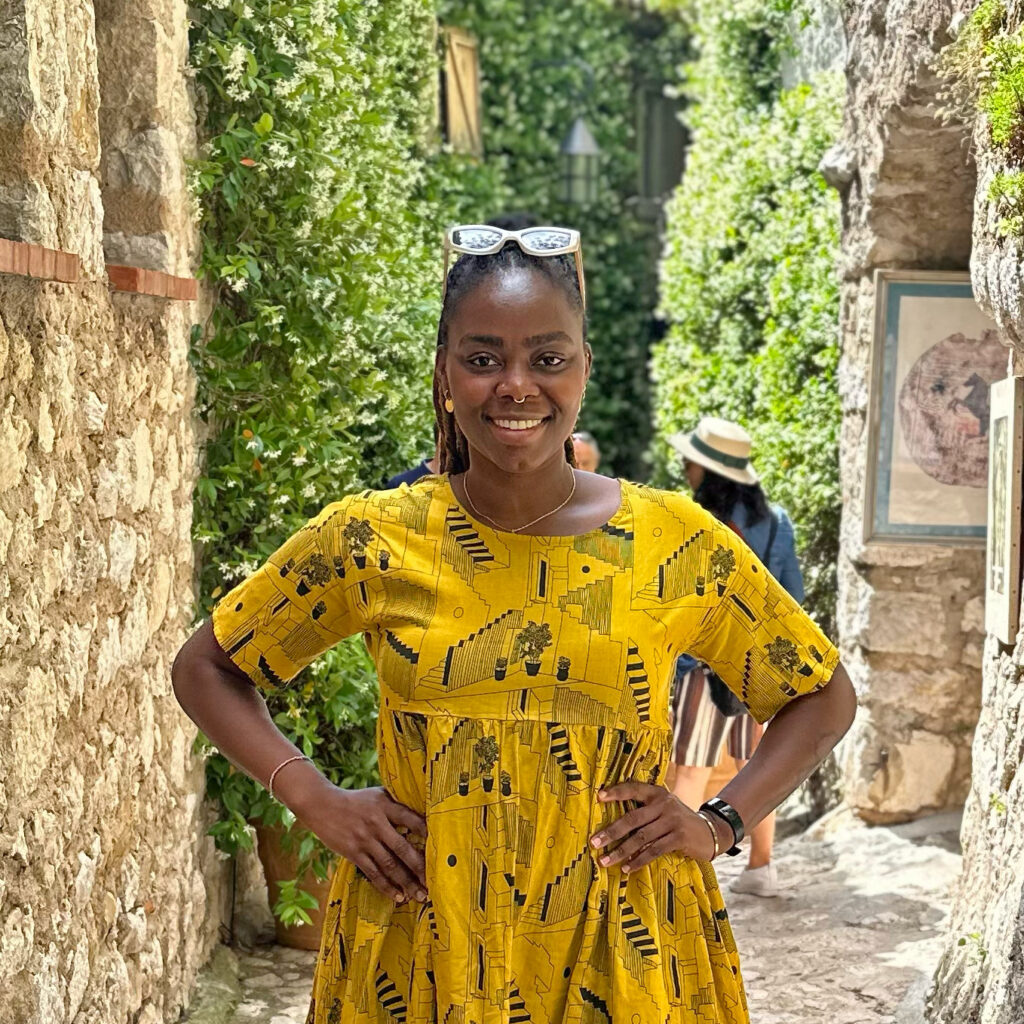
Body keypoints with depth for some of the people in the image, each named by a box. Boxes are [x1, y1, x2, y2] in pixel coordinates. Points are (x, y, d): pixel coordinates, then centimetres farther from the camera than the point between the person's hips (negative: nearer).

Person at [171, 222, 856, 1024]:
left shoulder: (677, 544, -4)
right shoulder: (371, 542, -4)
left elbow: (825, 696, 9)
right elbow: (204, 668, 8)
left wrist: (720, 825, -4)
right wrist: (315, 799, -5)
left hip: (618, 959, 0)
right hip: (419, 954, 0)